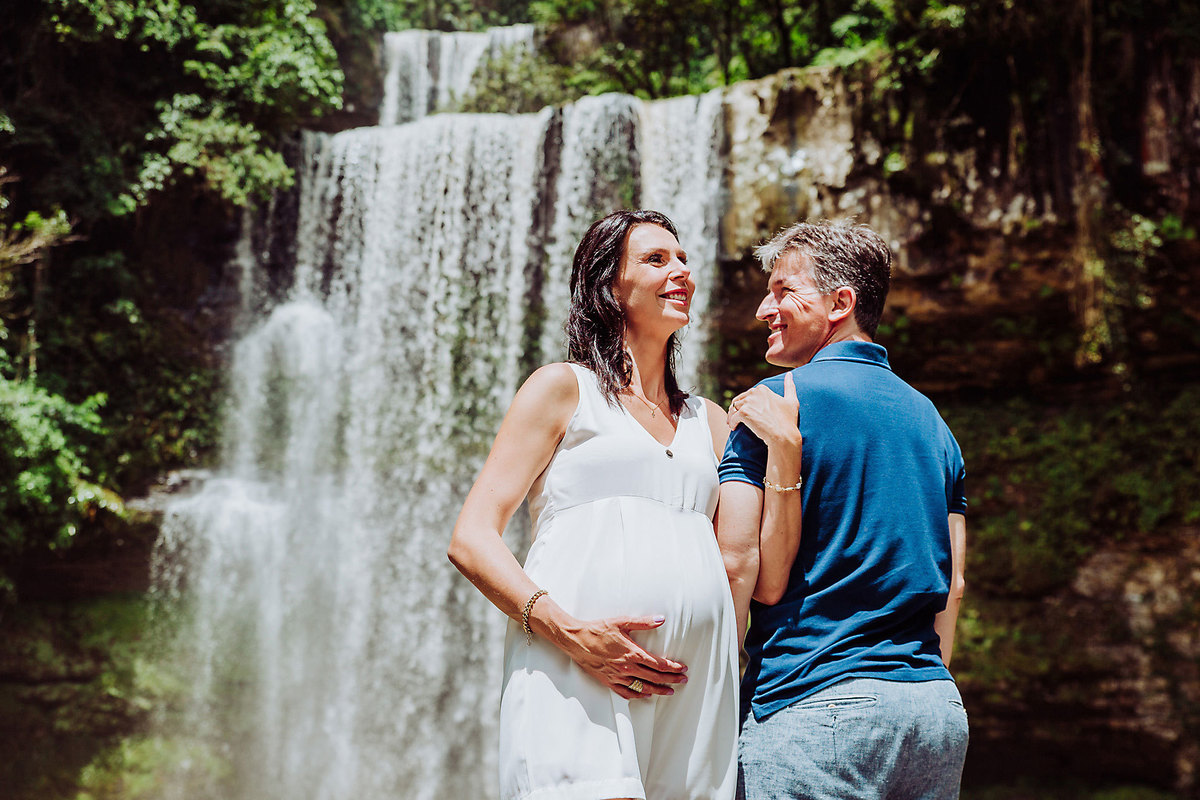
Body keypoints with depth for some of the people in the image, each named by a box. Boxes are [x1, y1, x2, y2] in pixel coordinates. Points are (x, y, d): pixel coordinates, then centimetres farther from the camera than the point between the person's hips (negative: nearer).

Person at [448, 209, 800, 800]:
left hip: (694, 694, 5)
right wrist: (566, 630, -13)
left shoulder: (710, 422, 25)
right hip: (575, 680, -4)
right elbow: (471, 540, 2)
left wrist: (783, 449, 2)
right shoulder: (564, 388, 12)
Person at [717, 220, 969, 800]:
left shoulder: (771, 405, -6)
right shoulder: (929, 418, 14)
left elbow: (738, 566, -12)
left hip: (815, 707, -6)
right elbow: (952, 585, 15)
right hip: (940, 711, 7)